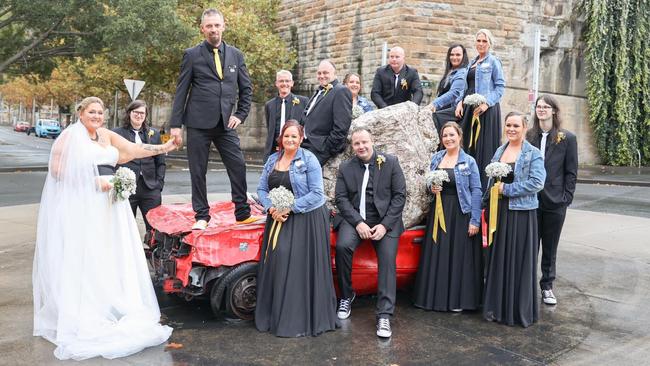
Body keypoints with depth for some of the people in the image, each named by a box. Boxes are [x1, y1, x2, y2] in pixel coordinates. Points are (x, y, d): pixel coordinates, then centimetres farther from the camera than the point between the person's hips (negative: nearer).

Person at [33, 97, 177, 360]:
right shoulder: (70, 136, -4)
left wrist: (164, 148, 0)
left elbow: (133, 150, 8)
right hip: (80, 207, -6)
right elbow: (57, 170, -10)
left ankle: (110, 309, 14)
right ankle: (84, 317, 2)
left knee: (110, 257, 5)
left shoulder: (107, 135, 15)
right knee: (83, 258, -4)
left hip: (108, 207, 6)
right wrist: (92, 181, -14)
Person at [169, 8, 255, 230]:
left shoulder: (236, 55, 10)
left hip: (226, 123, 2)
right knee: (198, 172, 2)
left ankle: (243, 214, 10)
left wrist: (241, 115, 2)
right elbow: (181, 92, 0)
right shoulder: (192, 55, 2)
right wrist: (175, 124, -5)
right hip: (198, 123, -2)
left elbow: (246, 89, 14)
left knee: (238, 166, -2)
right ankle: (201, 216, 13)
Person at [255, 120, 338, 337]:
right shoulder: (273, 159, 10)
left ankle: (301, 320, 0)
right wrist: (271, 208, -9)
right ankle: (274, 314, 9)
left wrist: (290, 208, -17)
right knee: (276, 261, -1)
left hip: (307, 220, -5)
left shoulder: (309, 160, -7)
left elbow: (316, 193, -12)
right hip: (279, 218, 5)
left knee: (302, 267, -9)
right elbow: (261, 189, 10)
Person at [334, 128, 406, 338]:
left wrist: (385, 225, -11)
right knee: (342, 246, -26)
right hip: (354, 218, 1)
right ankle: (346, 296, -3)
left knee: (388, 258, -21)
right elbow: (341, 198, 2)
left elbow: (400, 195, -1)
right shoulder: (345, 168, 8)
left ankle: (384, 315, -15)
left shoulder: (390, 162, 2)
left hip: (384, 219, -1)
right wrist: (358, 222, -13)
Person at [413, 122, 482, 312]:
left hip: (460, 214, -4)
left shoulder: (469, 161, -4)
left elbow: (476, 191, -6)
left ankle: (458, 300, 13)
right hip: (438, 212, 4)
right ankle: (436, 296, 18)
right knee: (437, 255, 6)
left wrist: (475, 220, -12)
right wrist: (431, 188, -5)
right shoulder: (436, 158, 8)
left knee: (459, 255, 1)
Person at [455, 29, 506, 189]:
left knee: (484, 146, -6)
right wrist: (460, 102, 4)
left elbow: (500, 87, -8)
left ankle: (485, 186, -1)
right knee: (468, 144, 6)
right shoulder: (472, 63, 18)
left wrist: (487, 103, -20)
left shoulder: (493, 61, -1)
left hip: (486, 109, -7)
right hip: (469, 108, 7)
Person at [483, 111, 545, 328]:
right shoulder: (499, 151, 12)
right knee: (498, 259, 9)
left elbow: (537, 182, -17)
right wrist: (489, 209, 7)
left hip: (521, 214, -5)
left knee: (519, 261, 1)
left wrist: (507, 189, -16)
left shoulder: (533, 154, -5)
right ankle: (497, 308, 20)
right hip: (499, 212, 5)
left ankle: (520, 310, 13)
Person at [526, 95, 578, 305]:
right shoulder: (528, 136, 2)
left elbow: (571, 172, 0)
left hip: (555, 202, 0)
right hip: (530, 200, 1)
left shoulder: (567, 138, 0)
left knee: (550, 248, 10)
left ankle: (547, 286, 23)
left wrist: (566, 198, -6)